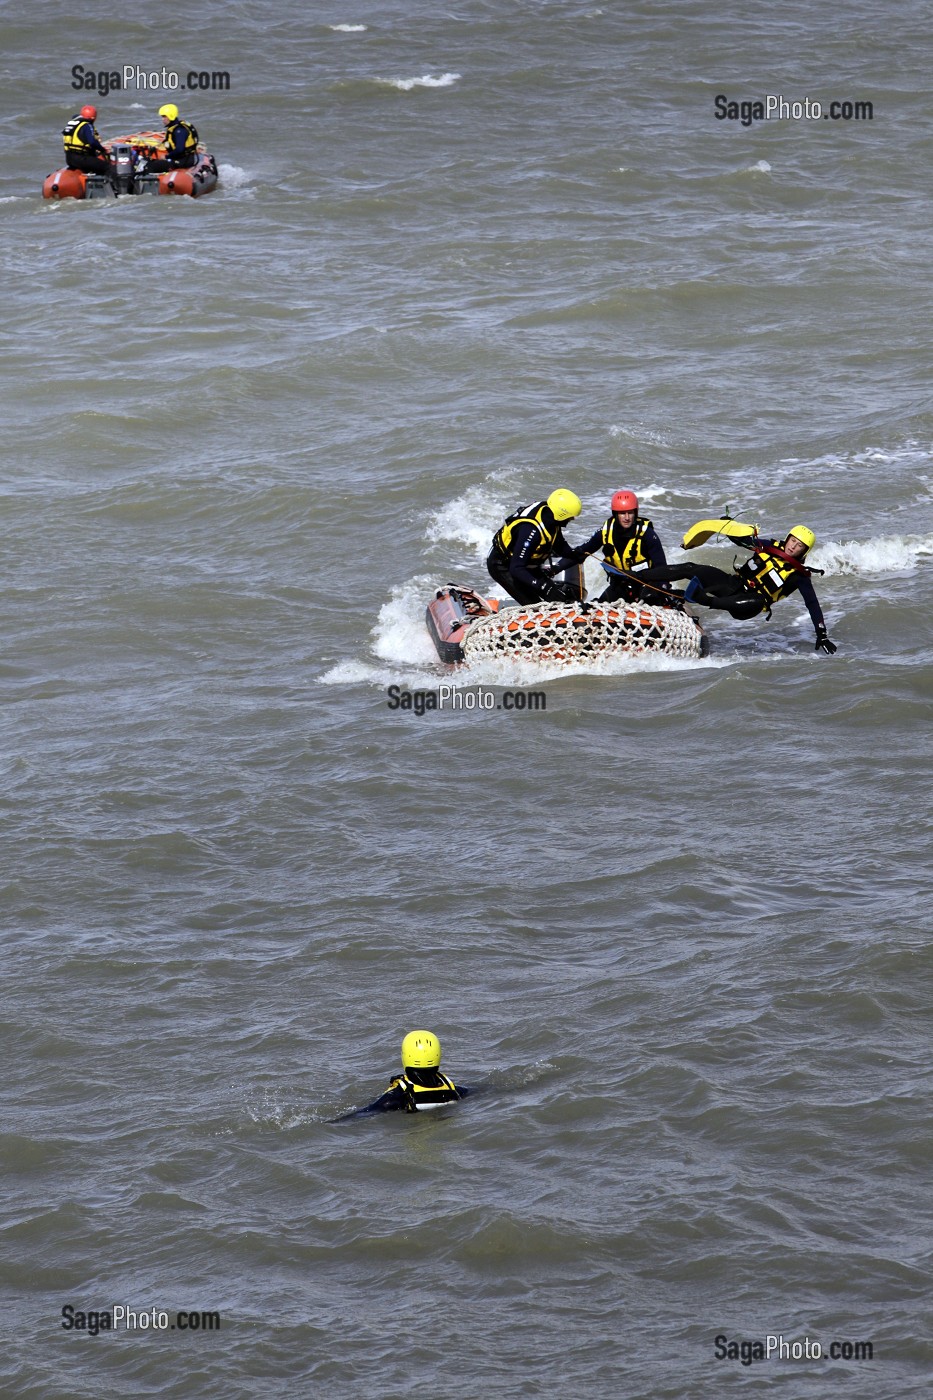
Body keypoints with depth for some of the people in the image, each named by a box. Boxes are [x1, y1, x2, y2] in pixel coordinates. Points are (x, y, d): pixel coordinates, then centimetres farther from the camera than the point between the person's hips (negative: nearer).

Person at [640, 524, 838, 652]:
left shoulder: (799, 576, -3)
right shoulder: (771, 547, 8)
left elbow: (813, 604, -6)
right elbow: (740, 539, 17)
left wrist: (822, 635, -13)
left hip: (745, 605, -5)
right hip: (734, 584, 5)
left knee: (758, 601, -43)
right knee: (691, 569, -13)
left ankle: (704, 599, -55)